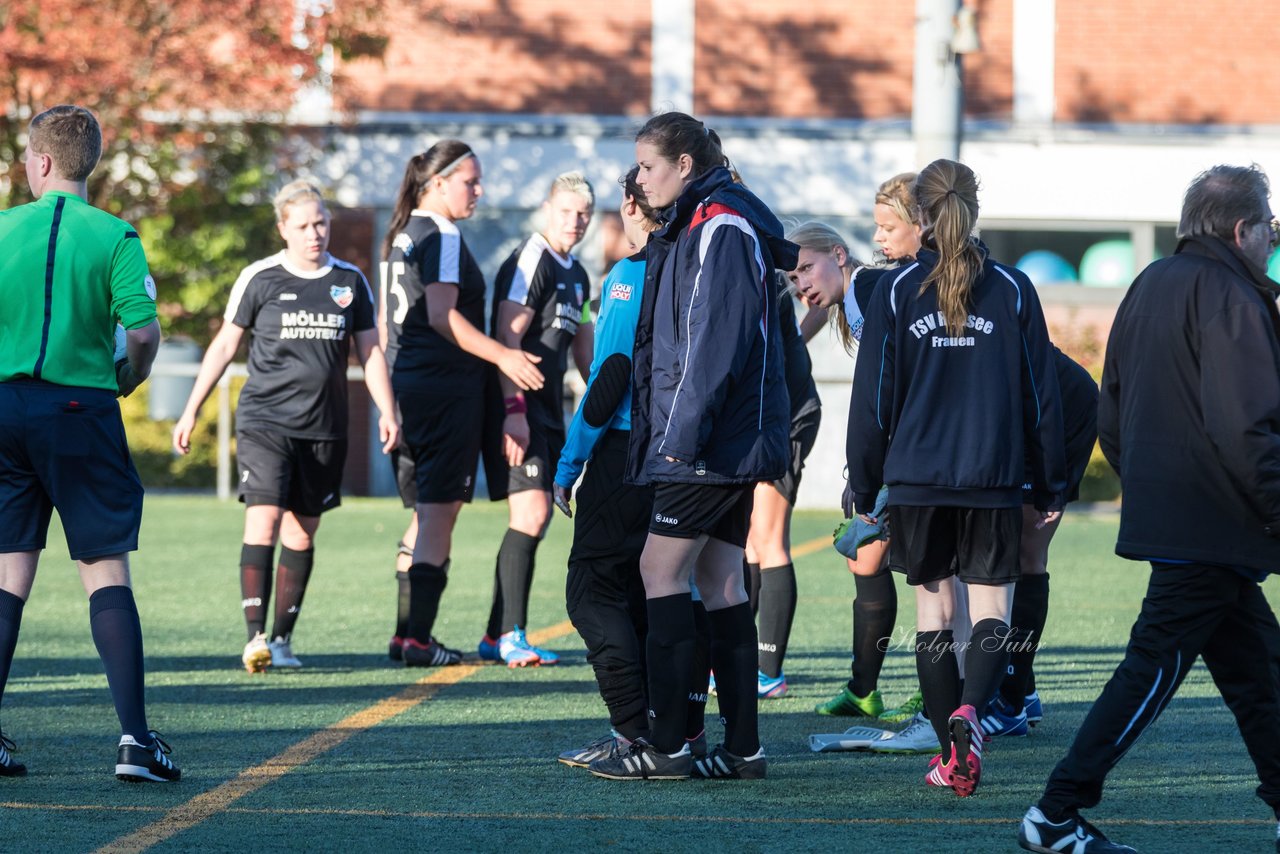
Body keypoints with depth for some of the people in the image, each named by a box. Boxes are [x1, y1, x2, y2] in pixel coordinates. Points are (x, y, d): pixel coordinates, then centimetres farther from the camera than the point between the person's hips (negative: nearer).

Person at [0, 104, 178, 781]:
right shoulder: (114, 236, -4)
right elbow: (143, 331, -10)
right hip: (82, 412, -2)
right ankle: (134, 737, -8)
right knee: (106, 571, 0)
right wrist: (126, 380, 10)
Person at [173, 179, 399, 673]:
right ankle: (255, 637, -19)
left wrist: (387, 412, 2)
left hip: (324, 429, 3)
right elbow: (224, 345, 7)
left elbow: (370, 351, 13)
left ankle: (283, 638, 14)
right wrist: (191, 411, 6)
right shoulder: (260, 279, 0)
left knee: (301, 534, 6)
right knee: (263, 520, -16)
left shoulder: (350, 281, 8)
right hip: (264, 420, -3)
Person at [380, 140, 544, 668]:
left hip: (408, 383, 9)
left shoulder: (401, 235, 17)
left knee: (427, 512, 14)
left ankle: (408, 632, 16)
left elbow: (388, 321, 22)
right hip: (448, 385, -9)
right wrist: (502, 355, -20)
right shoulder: (443, 237, -11)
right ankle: (419, 639, -8)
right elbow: (442, 316, -20)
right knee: (440, 512, -7)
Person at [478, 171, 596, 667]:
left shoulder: (576, 274, 18)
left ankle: (497, 637, 13)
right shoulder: (530, 261, -11)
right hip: (519, 407, -9)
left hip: (549, 408, 9)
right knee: (531, 513, -16)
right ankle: (511, 636, -15)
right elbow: (506, 338, -18)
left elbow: (583, 347, 30)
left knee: (537, 519, 8)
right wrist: (514, 410, -25)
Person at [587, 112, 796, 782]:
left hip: (714, 442, -10)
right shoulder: (690, 229, 18)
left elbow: (716, 342, -21)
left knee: (662, 569, -7)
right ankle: (742, 747, 9)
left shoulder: (721, 229, -14)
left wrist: (684, 432, -21)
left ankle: (666, 744, -6)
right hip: (732, 442, 10)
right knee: (719, 580, 9)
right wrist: (678, 432, 19)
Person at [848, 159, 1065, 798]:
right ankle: (970, 711, -23)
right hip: (993, 481, 0)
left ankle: (951, 757, 9)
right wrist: (1049, 487, 12)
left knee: (932, 612, 9)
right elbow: (1040, 396, 4)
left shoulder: (896, 290, -1)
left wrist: (864, 487, 9)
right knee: (991, 608, 4)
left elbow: (873, 396, 1)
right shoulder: (1012, 290, 1)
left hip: (916, 479, 0)